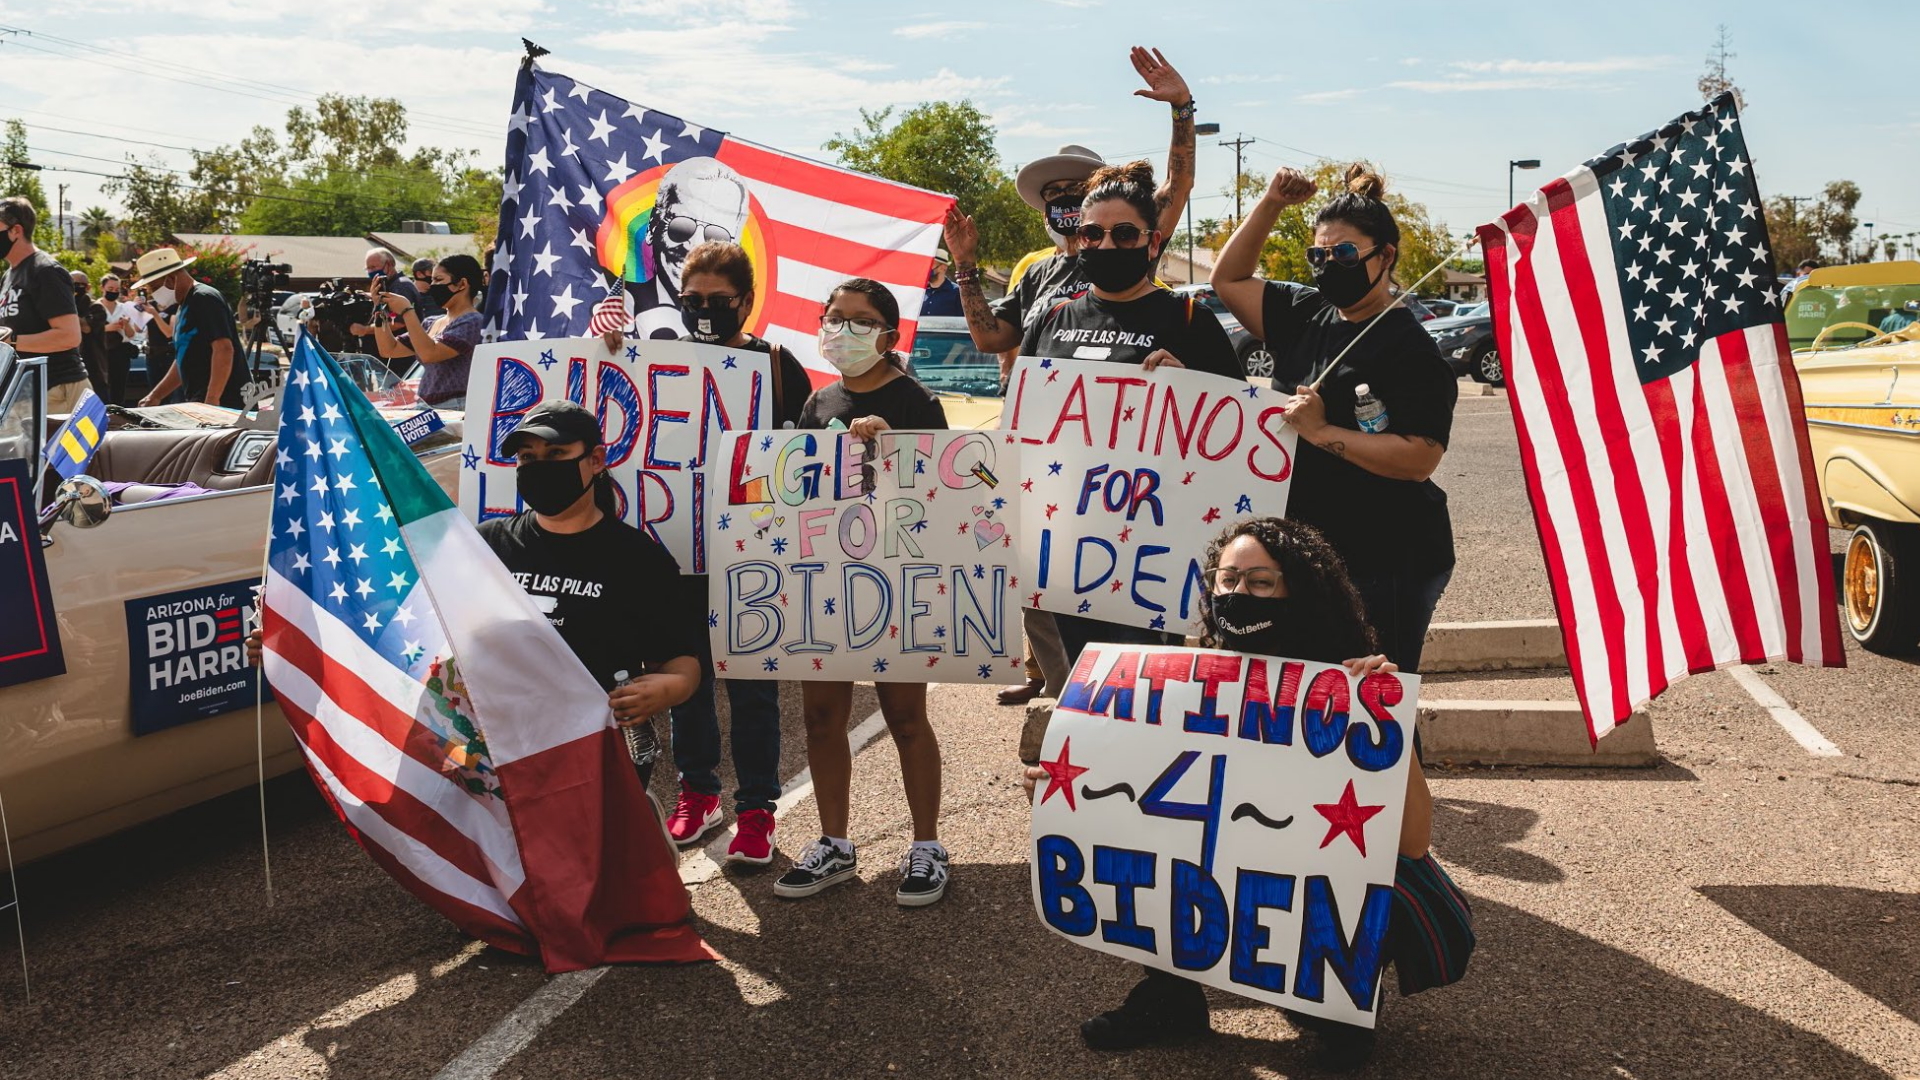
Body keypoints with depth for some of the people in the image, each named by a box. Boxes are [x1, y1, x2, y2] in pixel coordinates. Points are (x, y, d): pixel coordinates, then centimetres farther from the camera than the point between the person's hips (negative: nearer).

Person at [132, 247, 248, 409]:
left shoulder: (205, 300, -10)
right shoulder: (184, 306, 20)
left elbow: (224, 350, -21)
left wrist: (212, 400, -26)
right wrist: (155, 396, 21)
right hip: (200, 402, 10)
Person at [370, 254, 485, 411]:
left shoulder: (473, 322, -8)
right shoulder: (432, 323, 16)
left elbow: (429, 354, -19)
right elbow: (389, 350, 18)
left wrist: (407, 311, -13)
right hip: (426, 408, 7)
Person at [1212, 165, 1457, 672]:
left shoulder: (1411, 349, -13)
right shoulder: (1307, 315, 10)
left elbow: (1419, 460, -22)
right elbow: (1229, 279, 16)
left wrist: (1323, 432, -20)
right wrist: (1271, 204, 6)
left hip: (1386, 564, -7)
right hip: (1308, 550, 8)